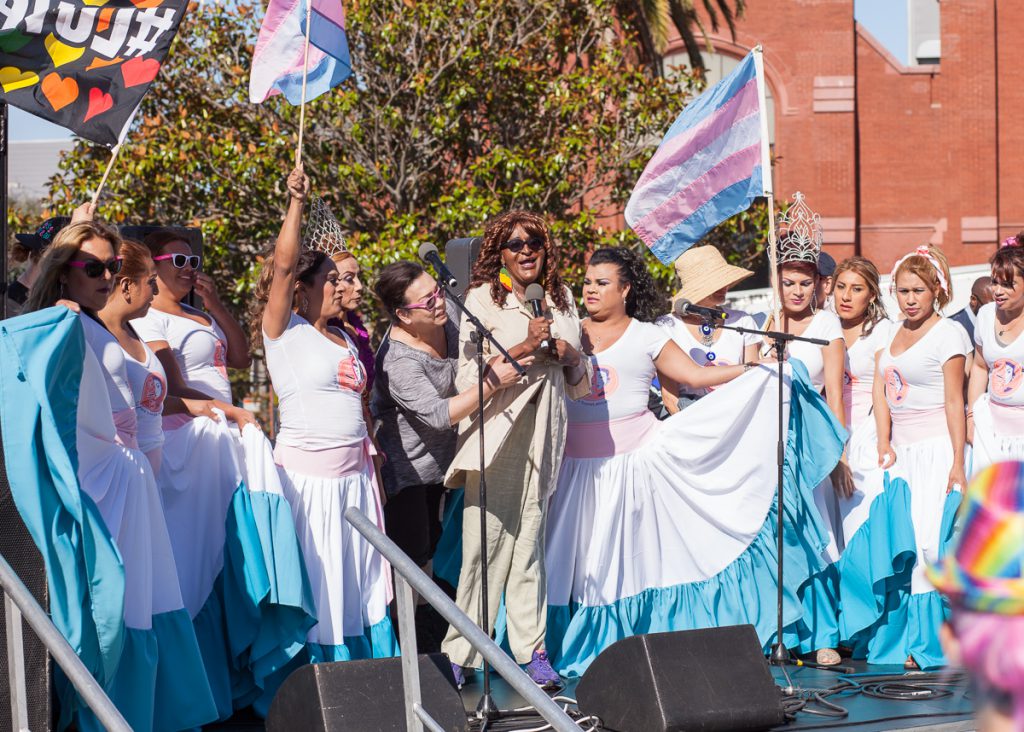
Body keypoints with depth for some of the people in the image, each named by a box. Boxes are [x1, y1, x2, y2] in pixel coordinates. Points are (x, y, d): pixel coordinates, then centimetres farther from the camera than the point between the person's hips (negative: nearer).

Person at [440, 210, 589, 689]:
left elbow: (580, 388, 21)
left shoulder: (560, 302, 17)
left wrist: (570, 356, 0)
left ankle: (532, 650, 6)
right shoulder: (483, 298, 3)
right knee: (487, 539, -9)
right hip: (496, 432, -4)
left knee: (529, 538, 3)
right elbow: (467, 377, -7)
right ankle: (461, 653, -4)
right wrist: (524, 348, -14)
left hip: (543, 434, 4)